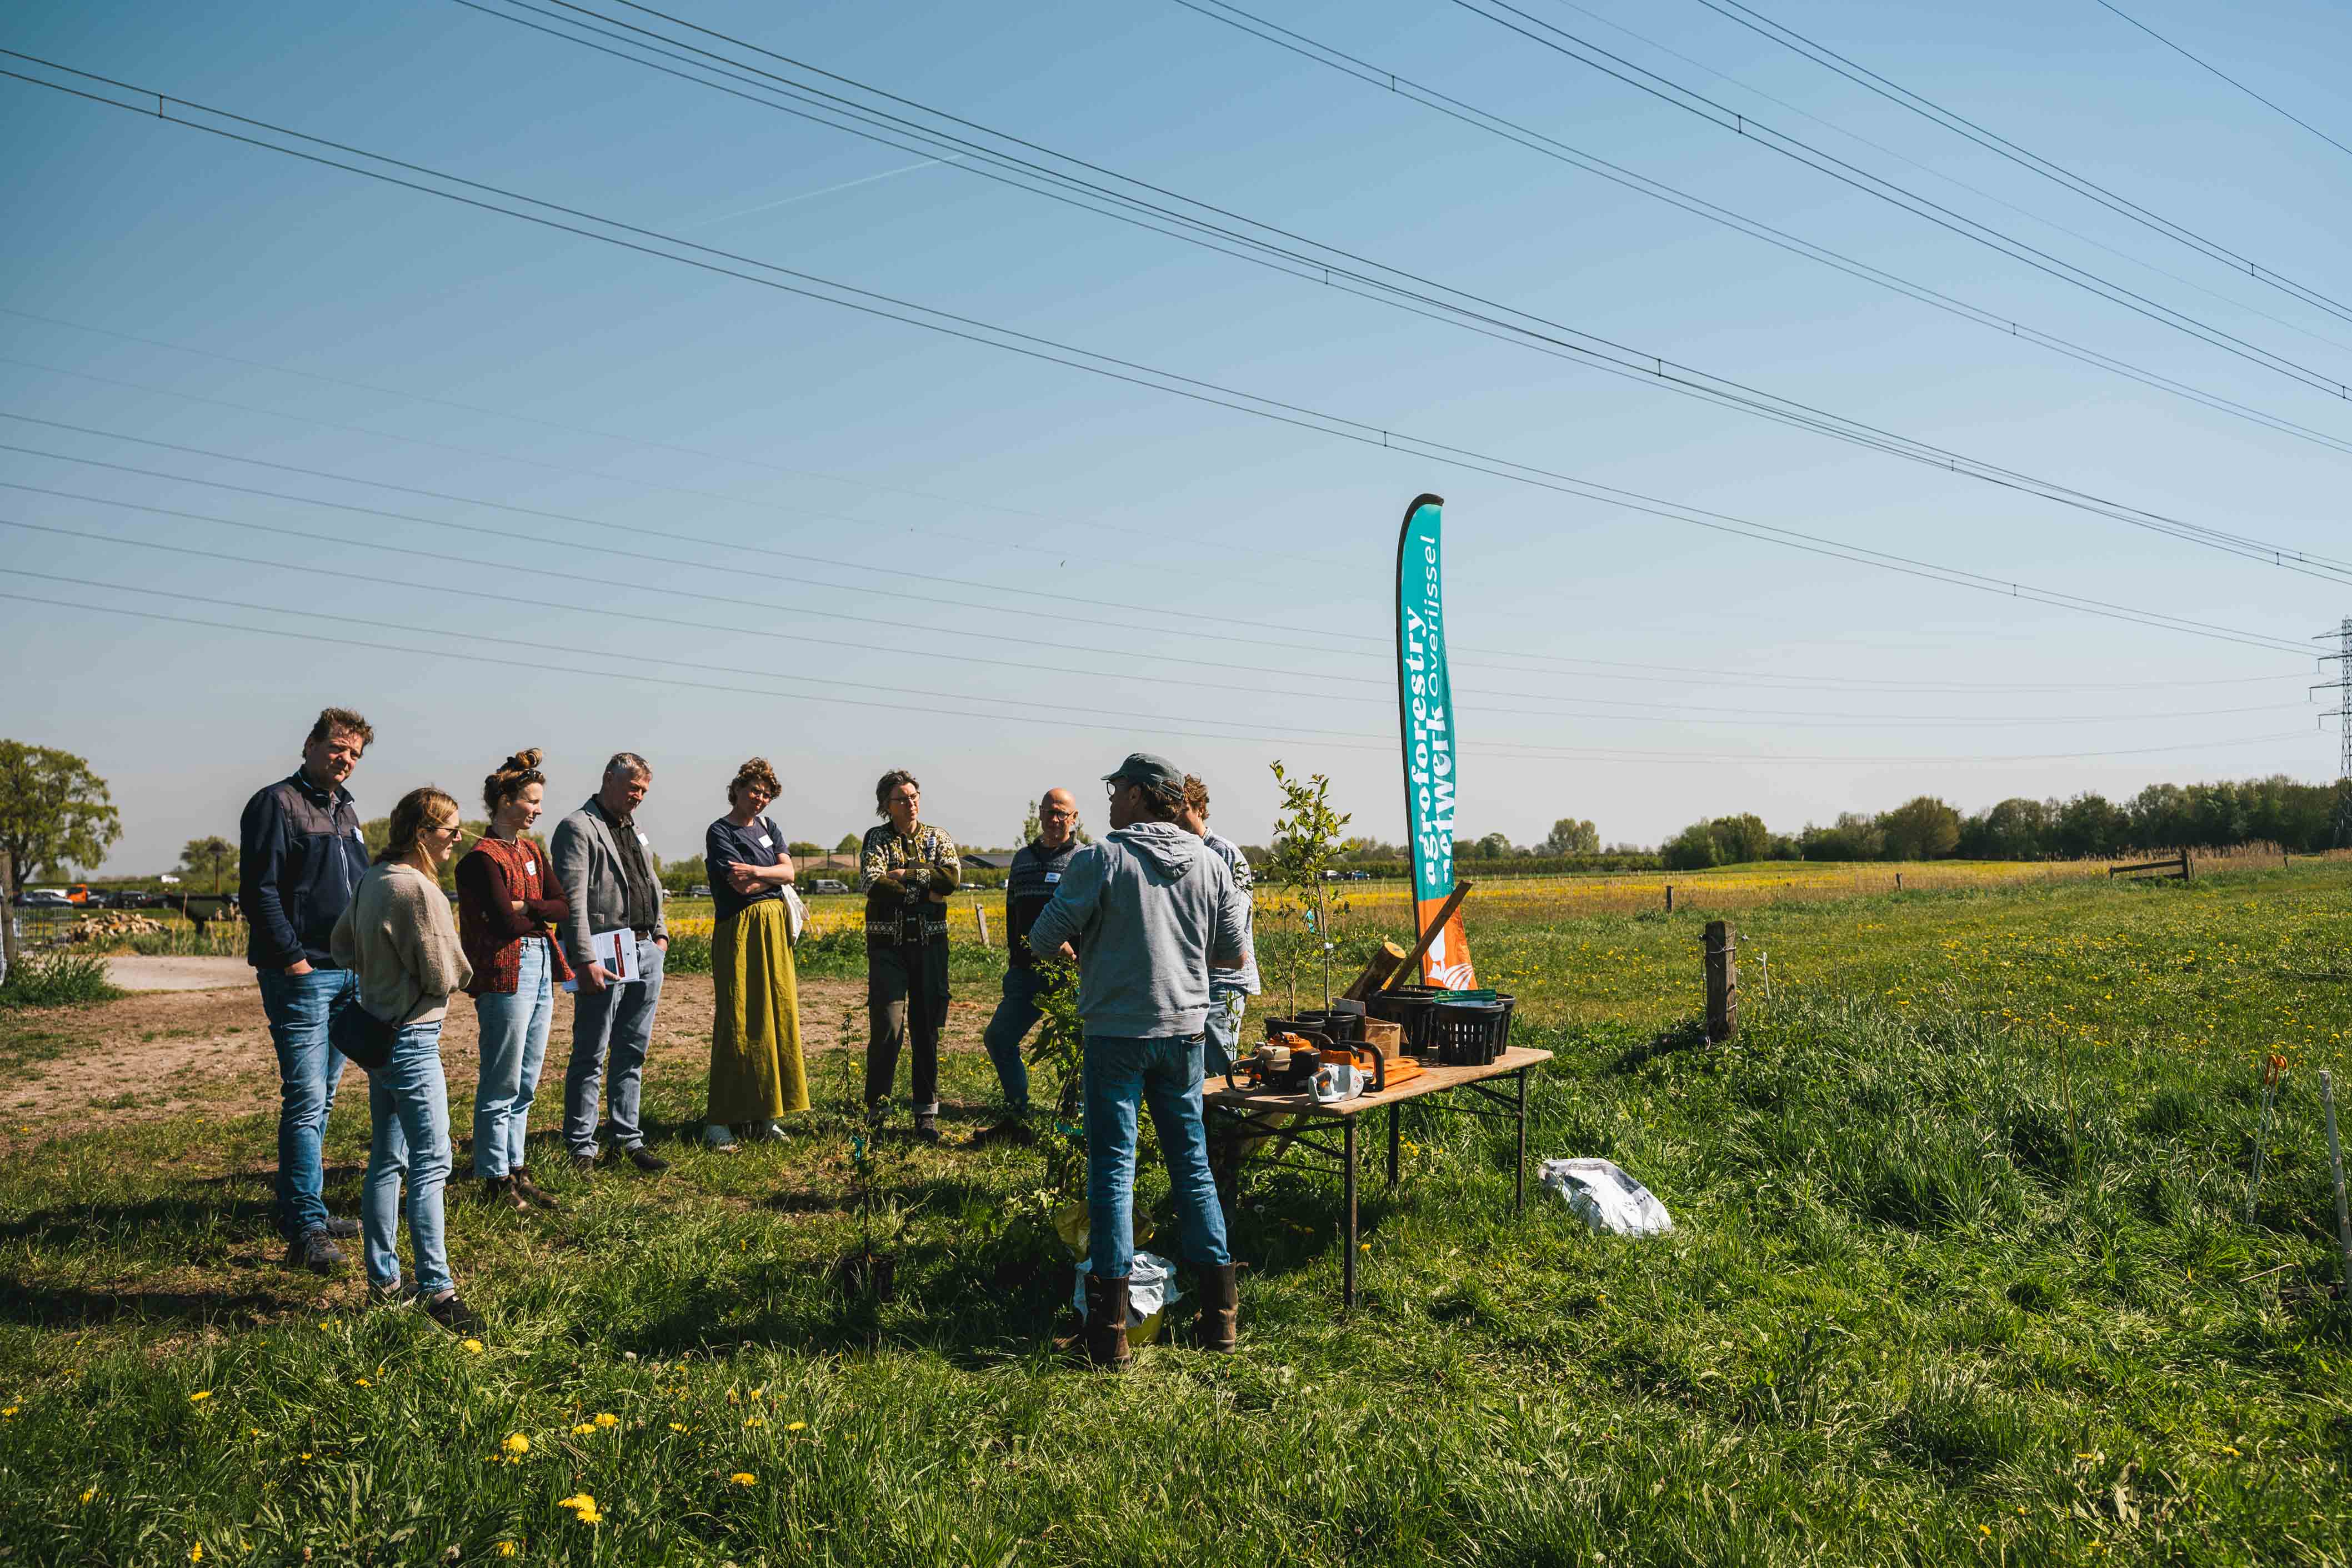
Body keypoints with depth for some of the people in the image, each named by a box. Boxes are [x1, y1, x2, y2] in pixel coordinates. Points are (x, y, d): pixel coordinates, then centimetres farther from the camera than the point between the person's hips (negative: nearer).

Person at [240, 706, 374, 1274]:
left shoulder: (346, 810, 17)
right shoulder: (276, 804, -7)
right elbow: (258, 891, -14)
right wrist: (292, 958, -17)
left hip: (350, 973, 8)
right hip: (301, 974, -8)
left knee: (321, 1099, 15)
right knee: (306, 1102, -9)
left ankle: (298, 1205, 26)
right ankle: (306, 1230, -5)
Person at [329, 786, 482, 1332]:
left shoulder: (371, 879, 7)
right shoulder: (418, 889, -20)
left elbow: (343, 946, 19)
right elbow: (444, 977, -18)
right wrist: (461, 972, 2)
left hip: (378, 1034, 10)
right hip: (412, 1038, -10)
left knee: (386, 1159, 16)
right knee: (430, 1164, -6)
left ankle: (383, 1277, 26)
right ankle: (436, 1288, -4)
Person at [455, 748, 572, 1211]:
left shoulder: (533, 853, 15)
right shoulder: (482, 857, -9)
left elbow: (564, 907, 5)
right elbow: (506, 921, -17)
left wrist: (522, 907, -10)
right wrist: (541, 917, 0)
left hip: (541, 966, 8)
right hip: (506, 971, -8)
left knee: (526, 1084, 12)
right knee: (503, 1083, -1)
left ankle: (516, 1171, 21)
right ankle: (495, 1180, 8)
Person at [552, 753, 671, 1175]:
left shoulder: (634, 828, 19)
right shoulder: (578, 828, -7)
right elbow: (573, 899, -15)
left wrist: (661, 932, 14)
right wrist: (586, 960, -21)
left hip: (646, 952, 8)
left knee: (632, 1054, 12)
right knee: (590, 1056, 0)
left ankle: (630, 1140, 19)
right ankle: (581, 1149, 7)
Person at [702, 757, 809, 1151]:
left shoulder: (768, 827, 16)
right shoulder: (720, 832, -4)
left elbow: (788, 872, 2)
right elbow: (742, 886, -15)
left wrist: (756, 871, -13)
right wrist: (774, 874, -1)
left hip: (774, 930, 7)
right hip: (740, 932, -7)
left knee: (776, 1016, 5)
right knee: (738, 1023, -7)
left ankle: (764, 1115, 12)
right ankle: (719, 1121, -2)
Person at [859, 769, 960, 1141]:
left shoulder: (938, 839, 10)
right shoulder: (877, 839, 4)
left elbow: (952, 876, -9)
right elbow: (872, 884, -13)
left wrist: (903, 874, -11)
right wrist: (925, 891, -11)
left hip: (930, 943, 2)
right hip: (888, 944, -2)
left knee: (927, 1029, 5)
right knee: (887, 1027, -9)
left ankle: (926, 1113, 14)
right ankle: (875, 1111, 4)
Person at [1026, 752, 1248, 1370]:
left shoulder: (1100, 860, -10)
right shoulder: (1209, 863, 3)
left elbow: (1042, 940, -7)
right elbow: (1232, 952, 8)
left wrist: (1083, 940, 14)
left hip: (1117, 1032, -4)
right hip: (1184, 1029, 5)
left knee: (1113, 1167, 1)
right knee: (1192, 1162, 14)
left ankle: (1112, 1328, 2)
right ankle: (1220, 1312, 19)